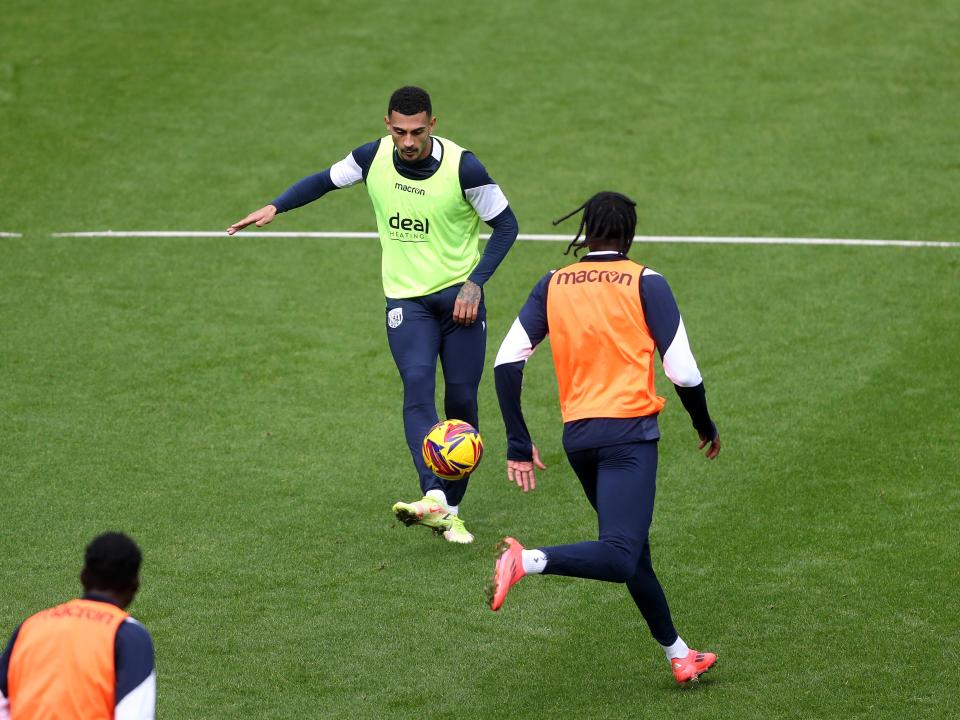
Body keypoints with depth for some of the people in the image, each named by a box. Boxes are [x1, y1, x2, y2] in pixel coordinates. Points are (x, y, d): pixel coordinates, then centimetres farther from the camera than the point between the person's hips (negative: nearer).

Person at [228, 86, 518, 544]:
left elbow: (505, 225, -4)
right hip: (406, 299, 1)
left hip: (459, 296, -1)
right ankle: (433, 498, -38)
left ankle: (450, 510, 16)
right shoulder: (373, 158, -6)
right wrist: (275, 207, 2)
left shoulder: (462, 166, -14)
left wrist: (475, 283, -12)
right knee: (417, 385, -22)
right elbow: (327, 180, 14)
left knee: (461, 400, 0)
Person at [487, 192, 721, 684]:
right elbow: (683, 371, -6)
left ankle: (678, 655, 26)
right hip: (629, 431, -6)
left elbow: (506, 362, 0)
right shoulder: (645, 283, -2)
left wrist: (519, 446, 3)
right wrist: (705, 426, 13)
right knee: (620, 559, -14)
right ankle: (529, 561, -36)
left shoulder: (552, 285, 9)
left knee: (633, 550, 19)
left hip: (576, 435, 6)